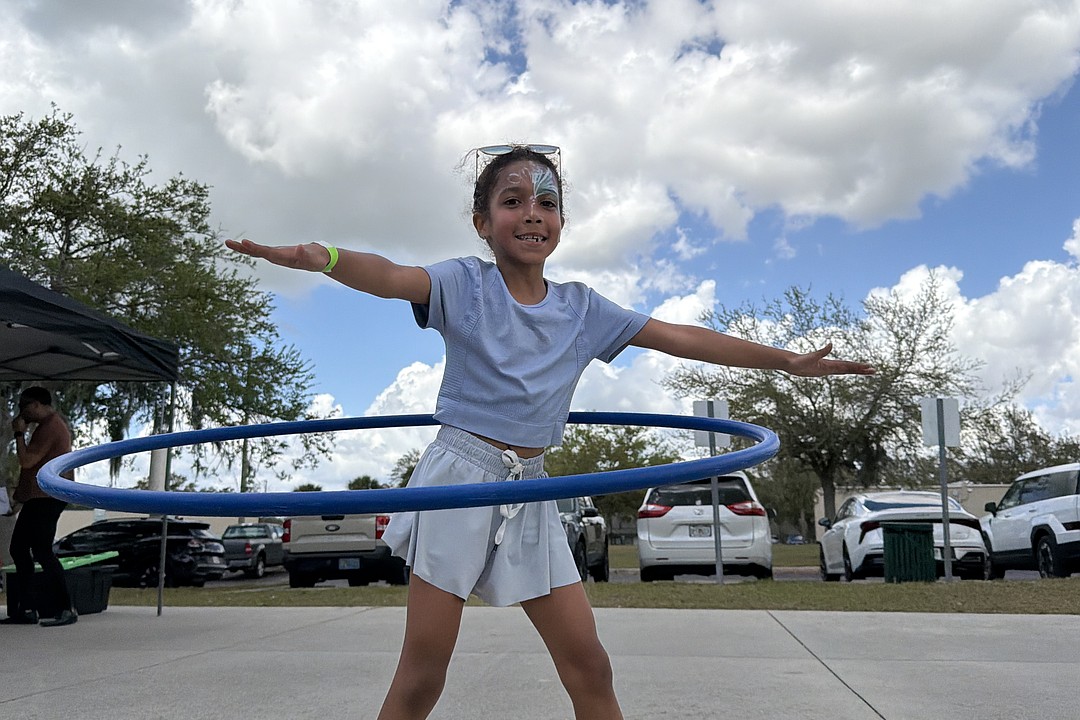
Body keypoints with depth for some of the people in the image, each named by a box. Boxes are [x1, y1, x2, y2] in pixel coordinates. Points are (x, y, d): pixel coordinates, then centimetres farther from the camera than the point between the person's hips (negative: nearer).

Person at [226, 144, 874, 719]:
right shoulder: (466, 284, -5)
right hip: (461, 477, -4)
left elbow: (682, 338, 8)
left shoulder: (582, 308, 7)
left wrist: (788, 359, 9)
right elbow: (390, 277, -25)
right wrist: (325, 256, -48)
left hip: (531, 489, 4)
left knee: (588, 661, 5)